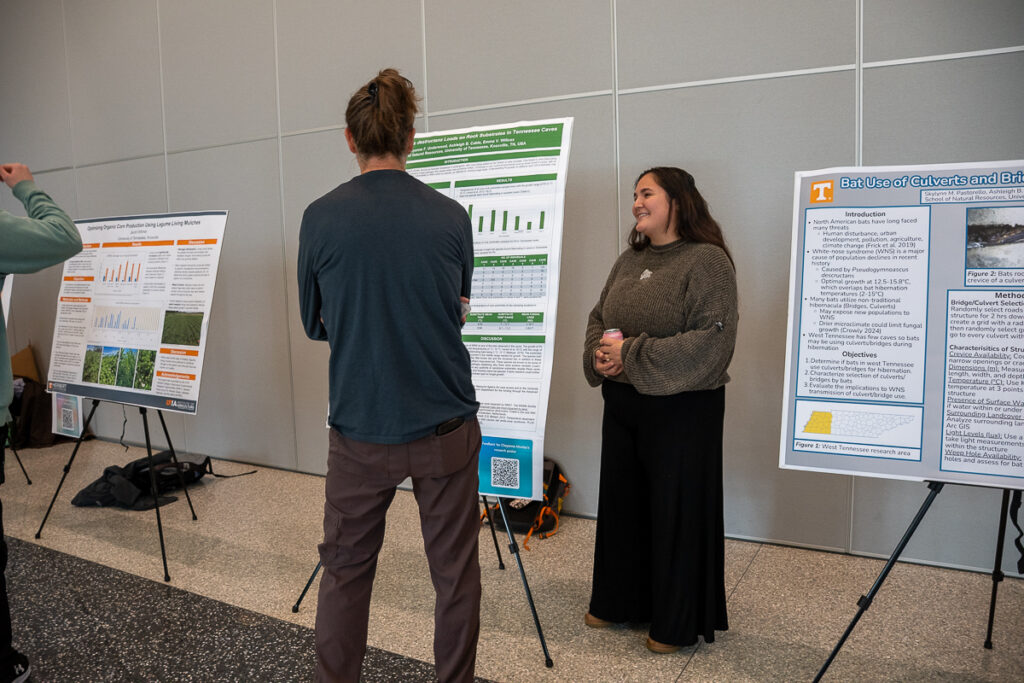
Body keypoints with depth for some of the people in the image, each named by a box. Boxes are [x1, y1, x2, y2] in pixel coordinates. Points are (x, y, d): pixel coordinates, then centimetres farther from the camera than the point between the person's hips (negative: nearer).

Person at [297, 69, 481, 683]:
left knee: (346, 569, 17)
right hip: (445, 428, 1)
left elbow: (315, 324, 5)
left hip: (362, 430, 0)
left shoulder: (322, 217, -7)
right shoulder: (451, 216, -4)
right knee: (455, 572, 14)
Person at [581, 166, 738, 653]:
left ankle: (677, 622, 25)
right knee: (622, 502, 17)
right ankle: (621, 600, 37)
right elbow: (598, 318, 15)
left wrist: (631, 356, -21)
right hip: (621, 404, 7)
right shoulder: (629, 261, 12)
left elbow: (710, 342, -21)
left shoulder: (707, 261, -12)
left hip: (682, 411, -7)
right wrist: (598, 355, -7)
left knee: (676, 510, 5)